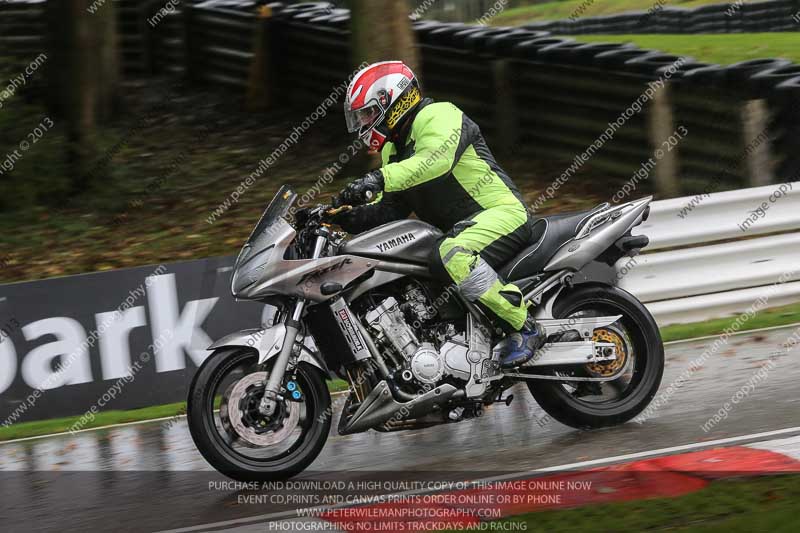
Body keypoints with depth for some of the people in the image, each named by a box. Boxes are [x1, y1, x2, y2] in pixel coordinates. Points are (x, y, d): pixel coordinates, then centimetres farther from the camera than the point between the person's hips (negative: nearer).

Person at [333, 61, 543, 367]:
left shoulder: (438, 116, -9)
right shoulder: (395, 151, 21)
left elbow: (436, 158, -31)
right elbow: (391, 208, 16)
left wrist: (380, 179, -43)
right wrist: (349, 218, -3)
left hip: (500, 214, -10)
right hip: (455, 228, 10)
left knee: (451, 257, -38)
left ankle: (523, 329, -31)